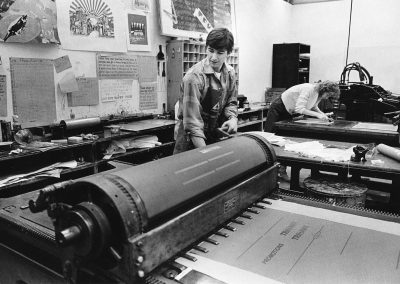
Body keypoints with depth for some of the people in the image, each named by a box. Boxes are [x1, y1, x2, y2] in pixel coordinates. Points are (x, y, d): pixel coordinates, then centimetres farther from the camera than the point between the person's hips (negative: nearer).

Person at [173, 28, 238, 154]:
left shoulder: (229, 73, -1)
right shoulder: (193, 77, -22)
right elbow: (192, 121, -25)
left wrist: (232, 118, -9)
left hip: (217, 131, 6)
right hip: (191, 139, -5)